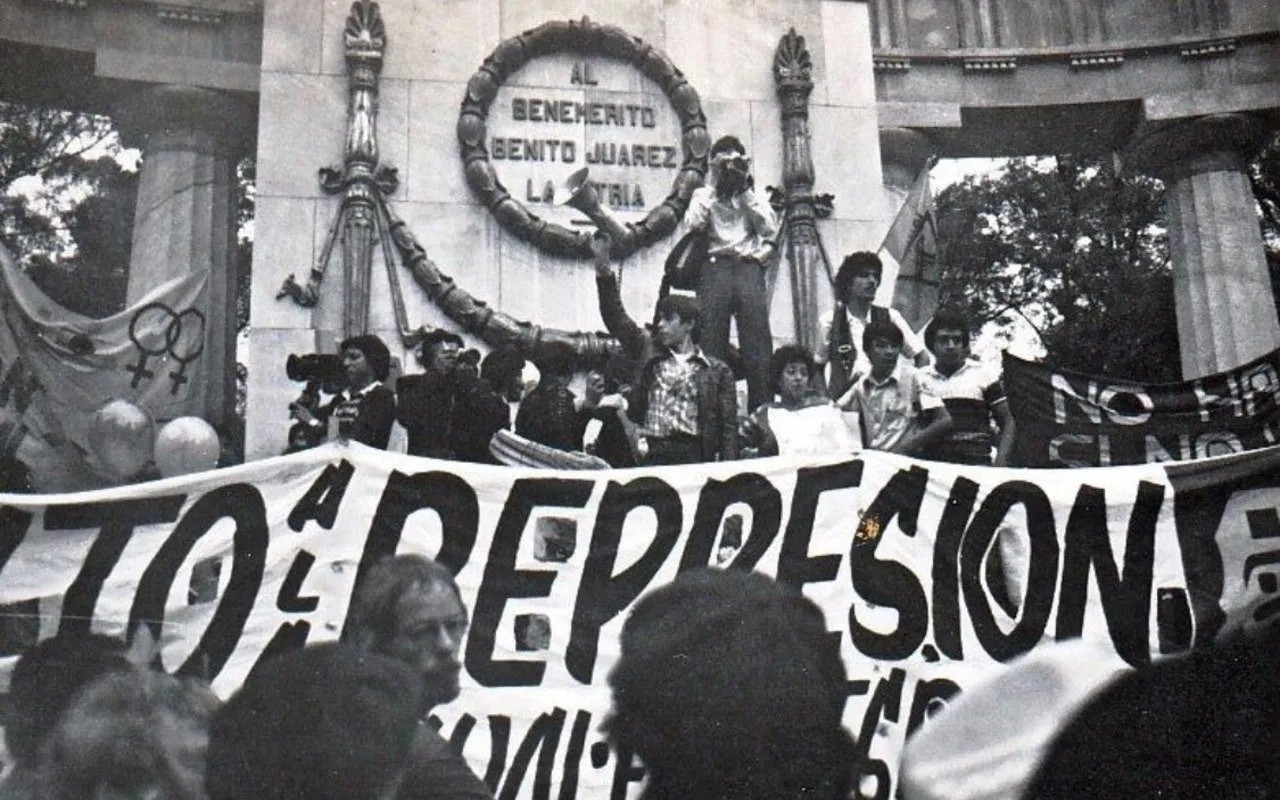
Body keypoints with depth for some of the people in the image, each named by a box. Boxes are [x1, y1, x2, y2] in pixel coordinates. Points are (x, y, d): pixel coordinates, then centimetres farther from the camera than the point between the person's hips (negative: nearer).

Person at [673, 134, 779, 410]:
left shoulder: (754, 196, 24)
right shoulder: (703, 195, 20)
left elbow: (771, 229, 6)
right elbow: (690, 228, 1)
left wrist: (745, 189, 6)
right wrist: (713, 186, 4)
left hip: (749, 266, 1)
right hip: (715, 266, -1)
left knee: (758, 345, -13)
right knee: (712, 346, -13)